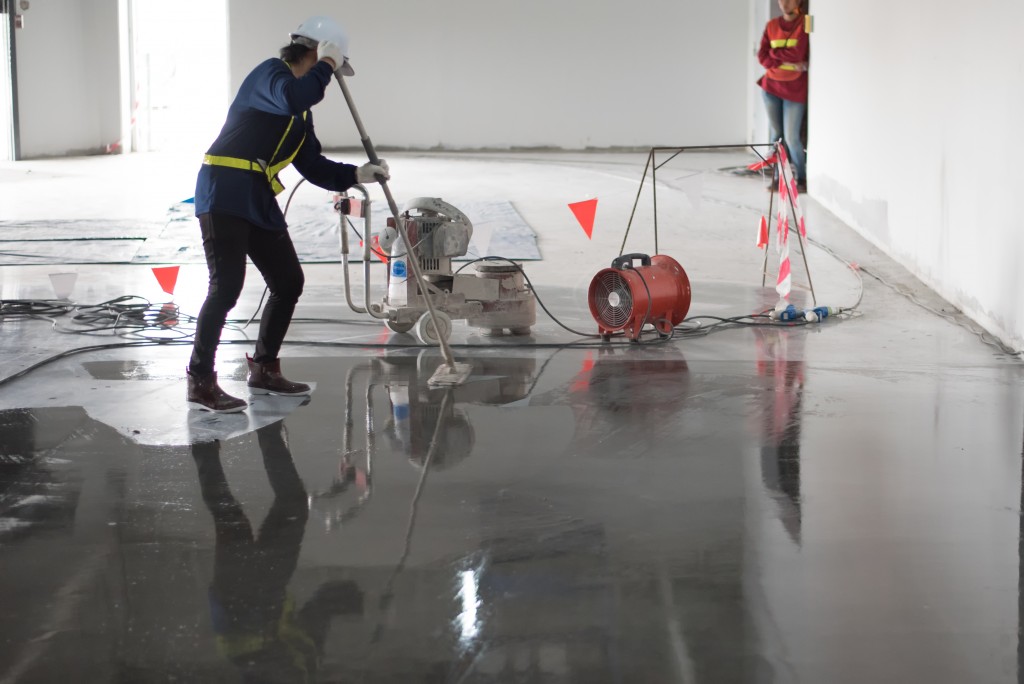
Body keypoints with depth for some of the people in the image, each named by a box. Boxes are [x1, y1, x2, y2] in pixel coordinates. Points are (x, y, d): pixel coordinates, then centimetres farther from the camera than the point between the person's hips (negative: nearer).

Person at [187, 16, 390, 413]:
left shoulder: (300, 114, 20)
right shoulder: (269, 73, -7)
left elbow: (315, 168, 19)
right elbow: (295, 98, -31)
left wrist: (358, 175, 6)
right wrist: (325, 64, -16)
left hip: (259, 202, 10)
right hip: (223, 194, -10)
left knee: (289, 281, 11)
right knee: (226, 286, -14)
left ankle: (264, 369, 25)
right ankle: (200, 383, -6)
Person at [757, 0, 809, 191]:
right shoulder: (772, 25, 7)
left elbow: (798, 54, -18)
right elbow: (762, 57, -1)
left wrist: (774, 52, -4)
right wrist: (788, 63, -13)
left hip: (795, 89, -4)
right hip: (771, 87, 5)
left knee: (791, 137, -7)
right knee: (776, 134, 7)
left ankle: (802, 179, 8)